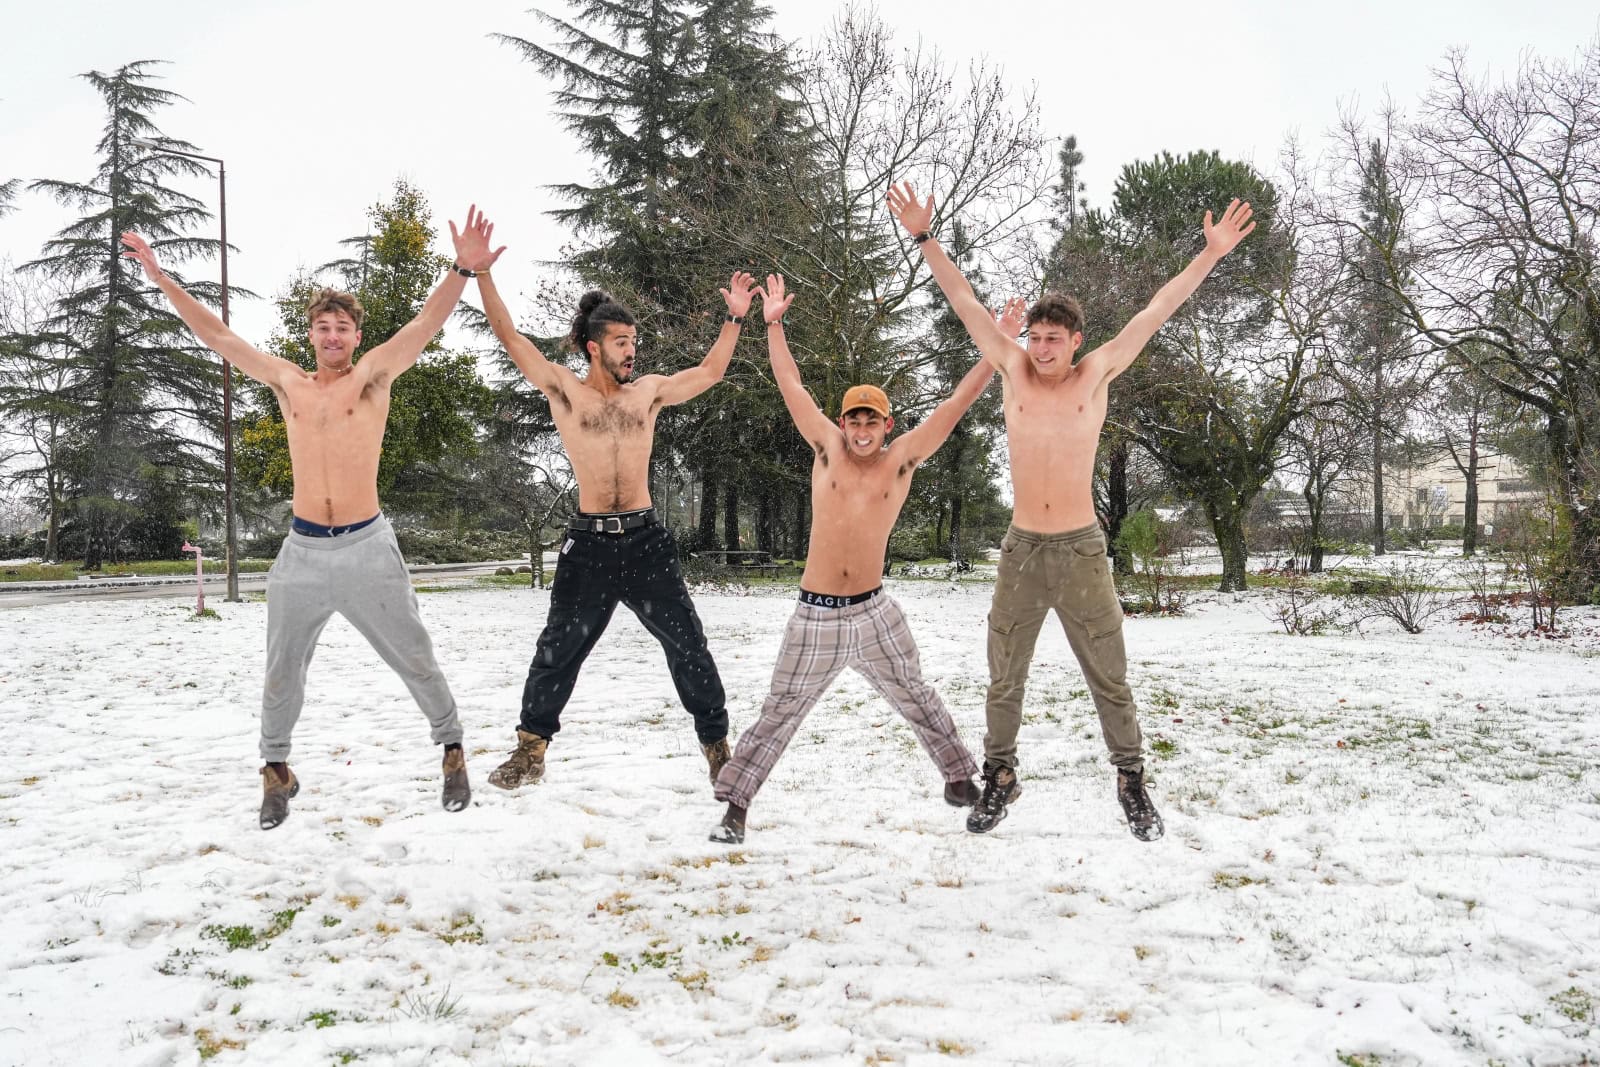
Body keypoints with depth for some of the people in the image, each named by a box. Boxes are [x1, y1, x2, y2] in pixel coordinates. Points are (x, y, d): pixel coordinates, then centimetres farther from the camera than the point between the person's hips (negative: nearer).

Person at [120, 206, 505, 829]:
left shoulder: (373, 376, -1)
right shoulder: (287, 382, 9)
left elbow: (426, 325, -14)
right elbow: (217, 336, 13)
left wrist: (462, 271, -30)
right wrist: (161, 278, 12)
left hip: (367, 548, -3)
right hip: (301, 552, 3)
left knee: (415, 661, 6)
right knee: (281, 672, 11)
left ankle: (452, 749, 24)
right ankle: (276, 770, 29)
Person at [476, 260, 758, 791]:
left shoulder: (649, 391, 10)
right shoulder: (564, 390, 3)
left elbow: (710, 372, 18)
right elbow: (509, 336, 0)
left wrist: (734, 317, 13)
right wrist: (481, 273, -5)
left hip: (646, 540, 2)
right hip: (589, 543, -1)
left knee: (688, 644, 2)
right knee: (558, 649, 6)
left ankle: (716, 743, 15)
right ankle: (530, 749, 20)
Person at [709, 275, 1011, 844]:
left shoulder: (901, 459, 0)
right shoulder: (827, 448, 0)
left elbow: (956, 404, 0)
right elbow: (791, 386, 5)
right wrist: (773, 324, 7)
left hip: (874, 611, 1)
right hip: (815, 615, -1)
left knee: (917, 699, 17)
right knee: (778, 715, 2)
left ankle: (960, 777, 34)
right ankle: (735, 806, 10)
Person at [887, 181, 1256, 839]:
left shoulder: (1095, 375, 0)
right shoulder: (1014, 372, 2)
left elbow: (1157, 311, -2)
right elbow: (964, 302, 1)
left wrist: (1211, 253, -5)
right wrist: (924, 239, -2)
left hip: (1082, 550, -1)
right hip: (1022, 550, 1)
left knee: (1110, 678, 6)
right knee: (1004, 680, 9)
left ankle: (1132, 783, 22)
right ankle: (1000, 780, 25)